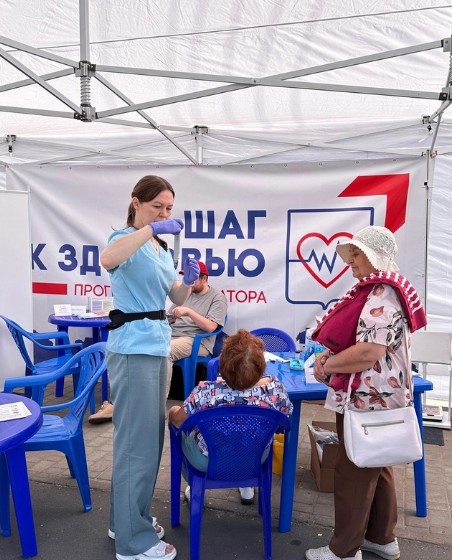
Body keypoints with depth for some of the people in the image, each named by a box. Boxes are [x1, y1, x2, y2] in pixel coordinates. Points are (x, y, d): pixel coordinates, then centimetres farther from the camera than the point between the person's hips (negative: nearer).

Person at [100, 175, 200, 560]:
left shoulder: (161, 249, 15)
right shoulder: (128, 240, -10)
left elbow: (177, 299, 13)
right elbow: (107, 259, -35)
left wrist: (189, 280, -7)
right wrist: (150, 228, -34)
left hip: (155, 346, 9)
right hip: (133, 349, -9)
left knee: (149, 435, 17)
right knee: (138, 440, -2)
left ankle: (127, 519, 33)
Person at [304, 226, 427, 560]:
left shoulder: (383, 296, -22)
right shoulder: (375, 290, 12)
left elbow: (368, 353, -29)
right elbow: (352, 337, 20)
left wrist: (327, 365, -15)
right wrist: (330, 355, 2)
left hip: (368, 400, -10)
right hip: (373, 397, 10)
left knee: (354, 473, 2)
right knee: (376, 468, 20)